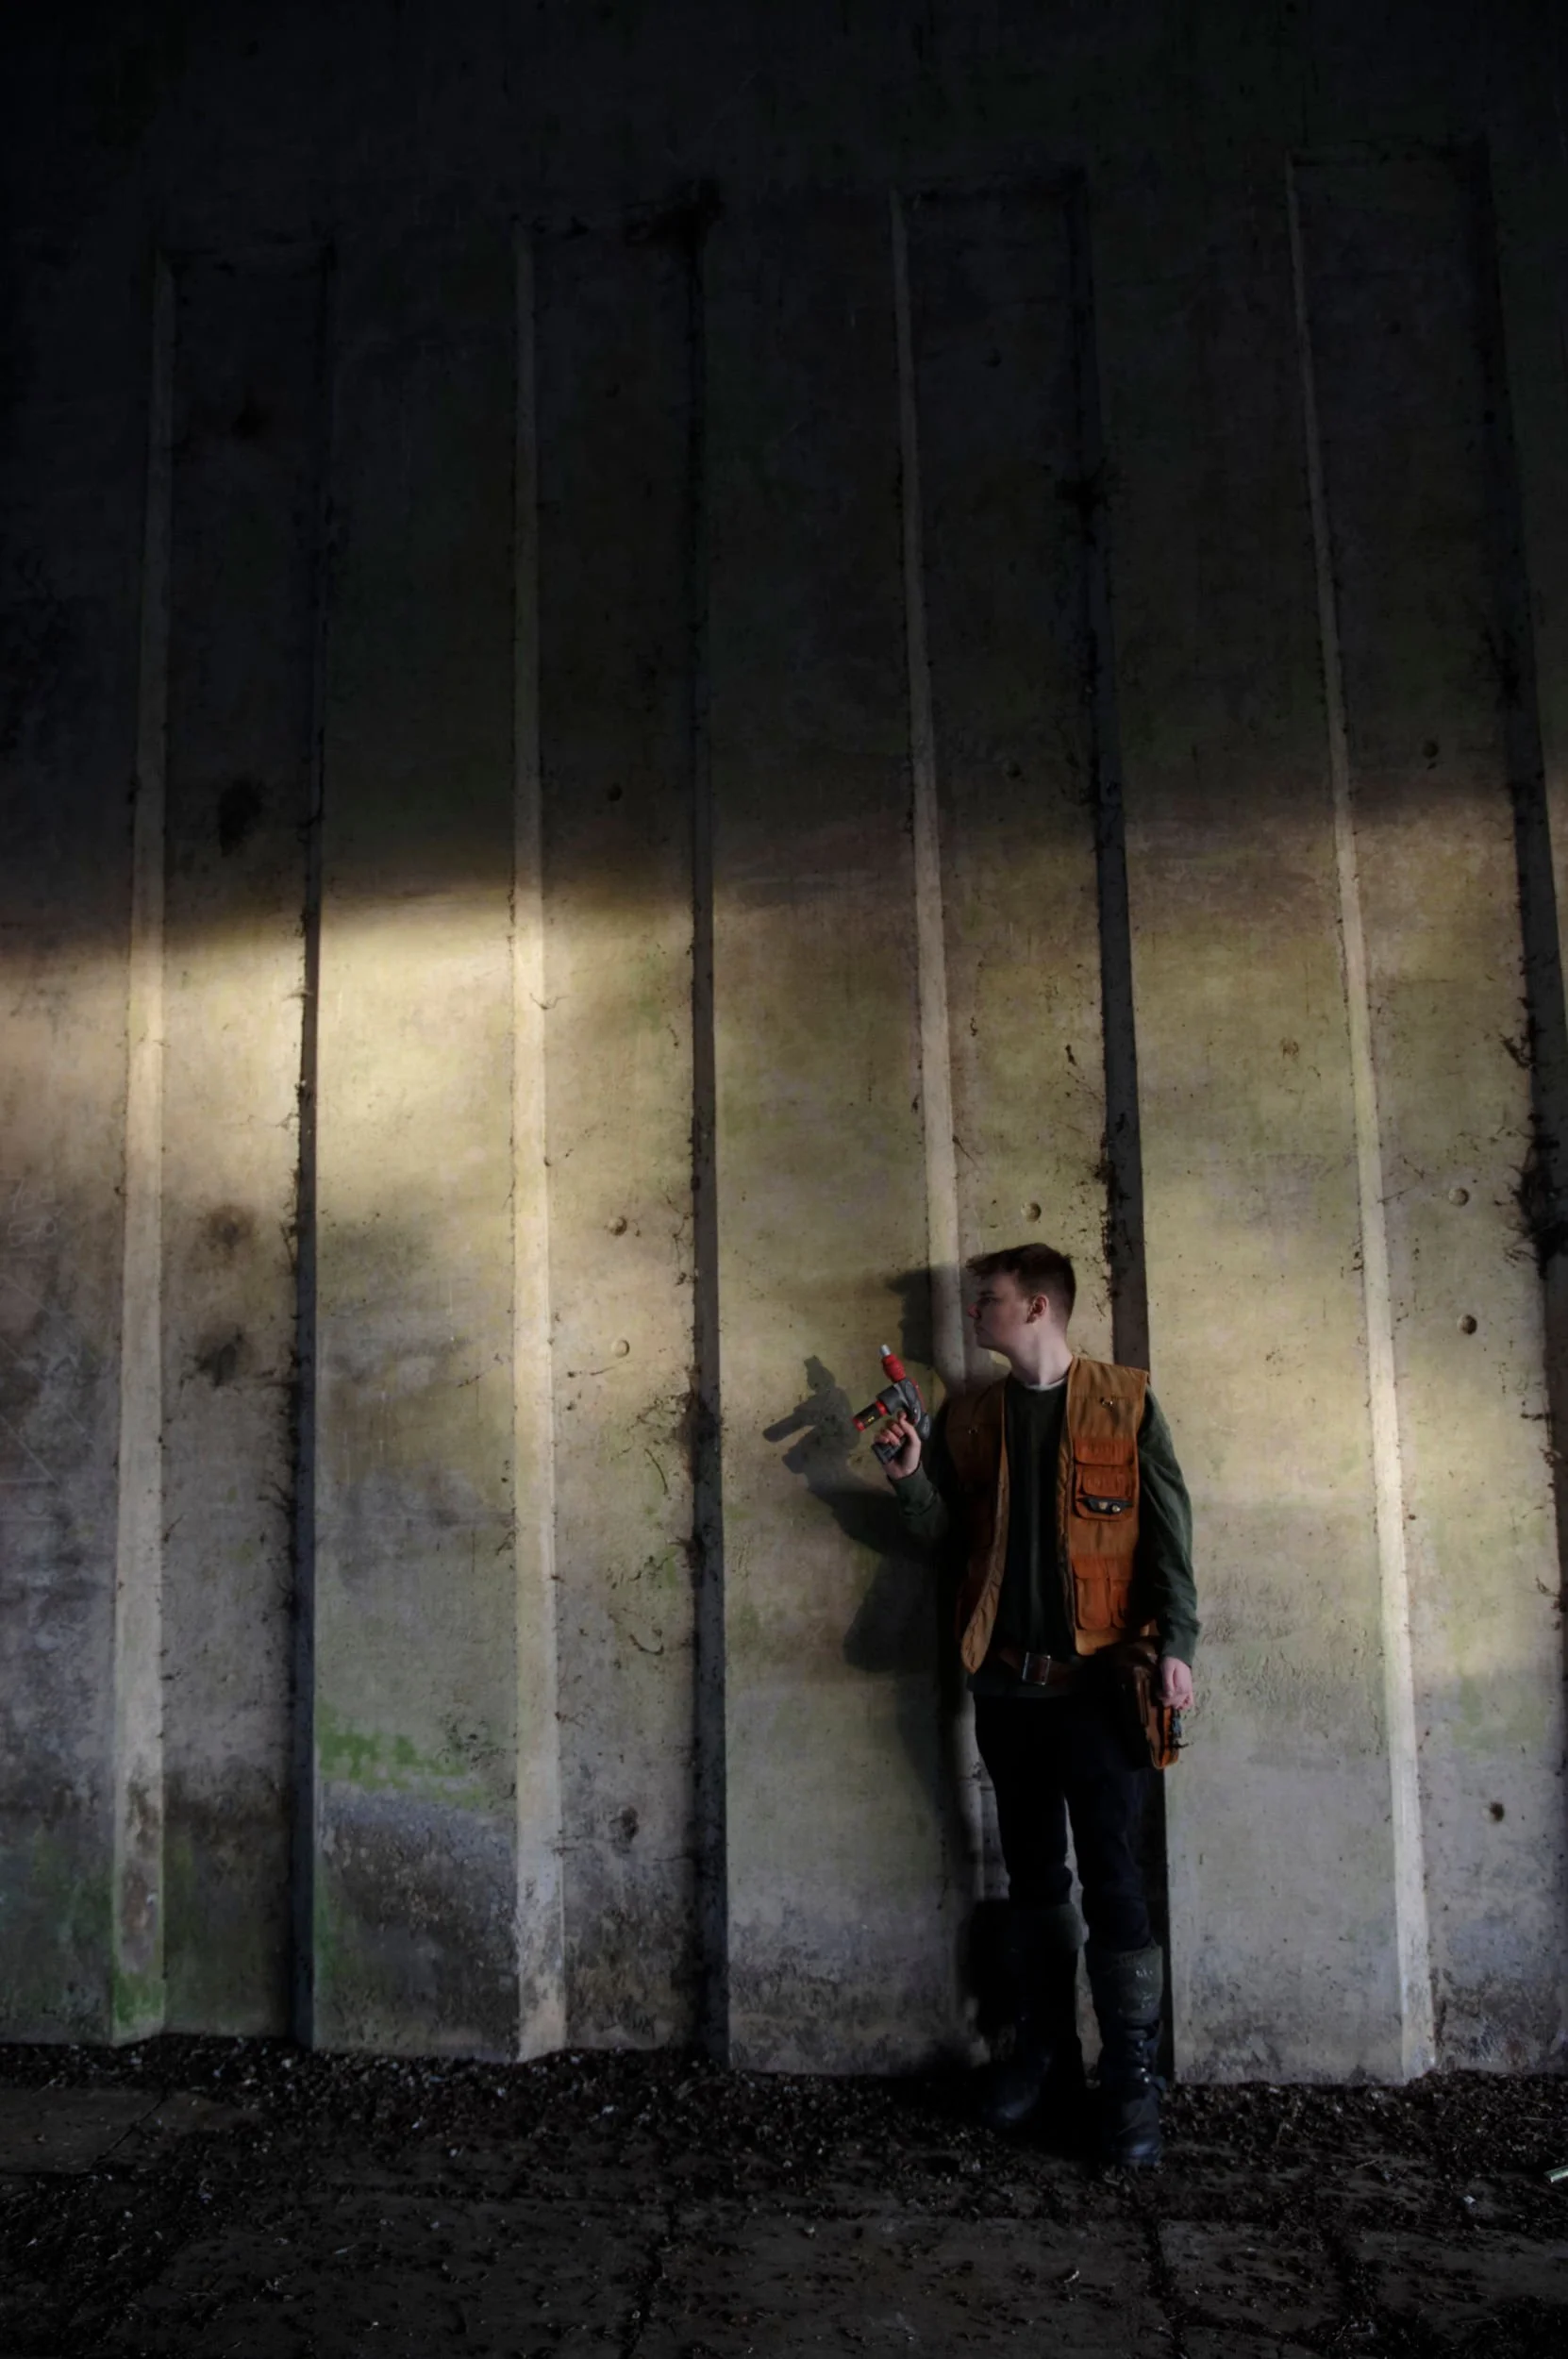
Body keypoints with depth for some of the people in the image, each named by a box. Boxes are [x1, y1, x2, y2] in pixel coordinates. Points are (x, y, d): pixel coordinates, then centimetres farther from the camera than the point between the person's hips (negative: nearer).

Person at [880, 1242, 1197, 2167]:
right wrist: (910, 1476, -8)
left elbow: (1169, 1530, -3)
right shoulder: (971, 1416, 11)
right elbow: (944, 1529, 11)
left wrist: (1175, 1644, -10)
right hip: (1007, 1679, 5)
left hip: (1099, 1675, -4)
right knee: (1033, 1873, 14)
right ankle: (1044, 2056, 26)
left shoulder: (1124, 1401, -1)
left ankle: (1133, 2077, 10)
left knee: (1112, 1876, -3)